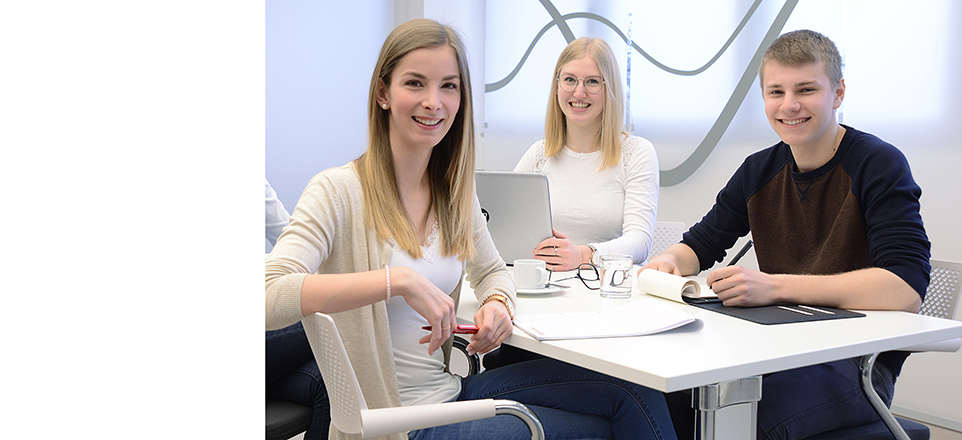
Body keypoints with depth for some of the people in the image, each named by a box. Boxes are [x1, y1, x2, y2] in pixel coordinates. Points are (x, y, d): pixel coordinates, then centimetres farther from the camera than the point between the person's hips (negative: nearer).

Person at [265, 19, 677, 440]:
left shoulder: (454, 193, 6)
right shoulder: (338, 192, -15)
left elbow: (491, 271, 23)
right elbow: (268, 295, -30)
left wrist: (498, 302, -2)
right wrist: (397, 280, -35)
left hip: (454, 389, 7)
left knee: (632, 393, -4)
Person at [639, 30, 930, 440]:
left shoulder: (879, 166, -9)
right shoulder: (759, 171, 8)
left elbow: (906, 289, -22)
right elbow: (699, 246, 18)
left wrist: (774, 286, -29)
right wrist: (668, 262, -8)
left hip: (859, 360, -5)